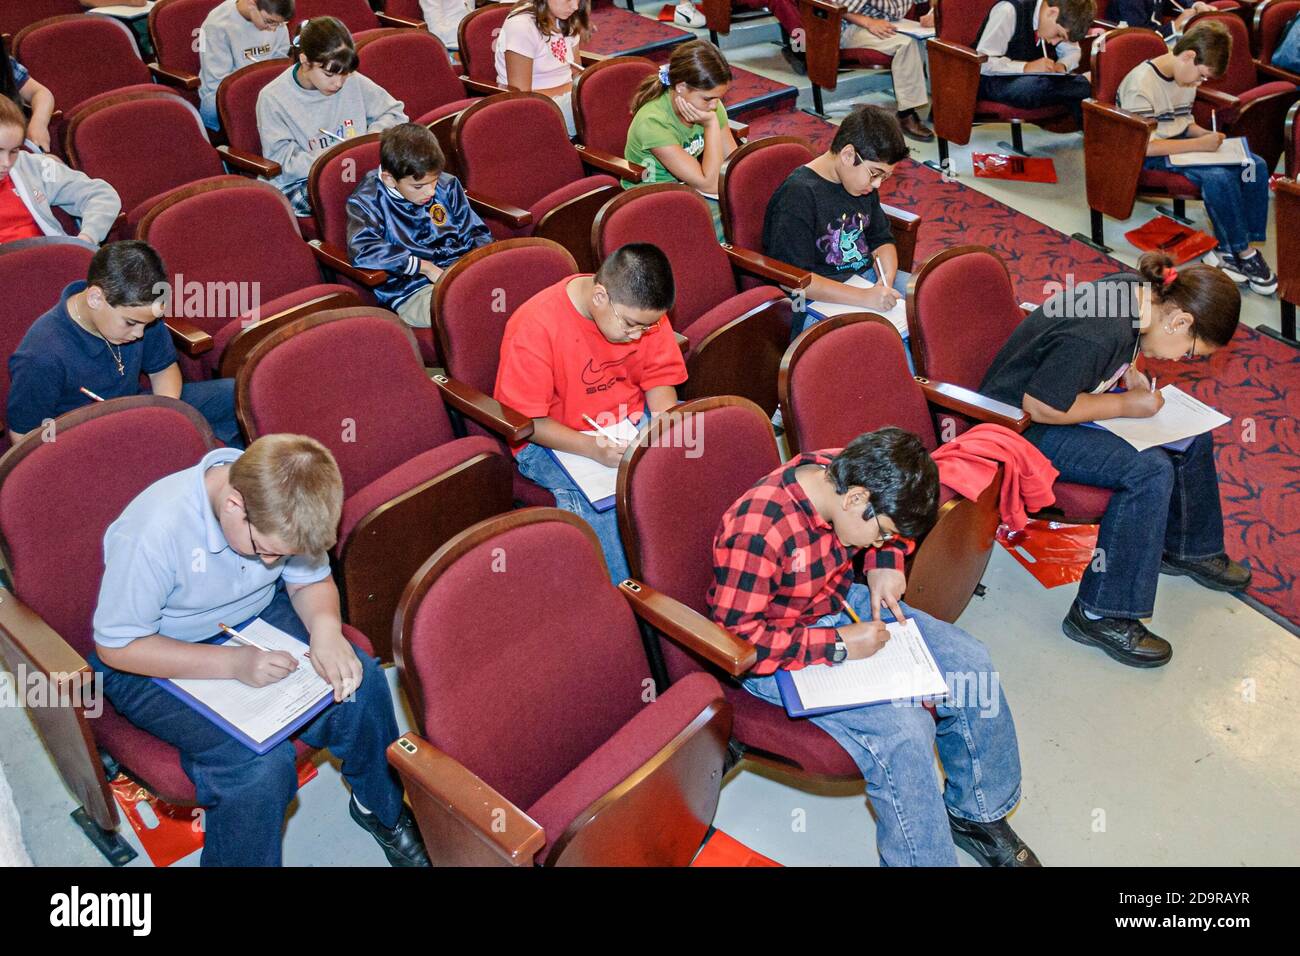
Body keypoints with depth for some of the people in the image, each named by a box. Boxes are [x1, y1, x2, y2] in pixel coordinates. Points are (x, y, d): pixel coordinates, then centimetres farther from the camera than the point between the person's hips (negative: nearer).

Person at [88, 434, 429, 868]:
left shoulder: (282, 508, -18)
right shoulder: (153, 531, -33)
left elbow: (310, 580, -1)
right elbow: (115, 647, -23)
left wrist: (325, 627, -25)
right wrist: (233, 662, -33)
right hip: (154, 659, -5)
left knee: (363, 683, -15)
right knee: (262, 762, -28)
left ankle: (382, 809, 13)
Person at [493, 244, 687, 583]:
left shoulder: (642, 310, -6)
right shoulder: (535, 328, -23)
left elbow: (659, 378, 4)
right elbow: (524, 421, -19)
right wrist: (591, 448, -31)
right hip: (553, 438, -5)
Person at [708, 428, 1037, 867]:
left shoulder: (844, 474, -11)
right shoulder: (757, 532, -34)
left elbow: (891, 523, 14)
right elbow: (738, 641, -29)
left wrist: (885, 563, -6)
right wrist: (839, 646, -27)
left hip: (844, 602, 8)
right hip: (778, 653, -8)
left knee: (969, 661, 1)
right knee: (903, 728, -25)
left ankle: (978, 813, 21)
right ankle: (928, 858, 0)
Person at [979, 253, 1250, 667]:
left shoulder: (1137, 292, -4)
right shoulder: (1095, 335, -33)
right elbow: (1041, 406, -28)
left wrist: (1128, 373, -4)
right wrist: (1126, 405, -18)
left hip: (1069, 395, 10)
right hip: (1022, 424, -10)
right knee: (1150, 472, -24)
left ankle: (1186, 547, 31)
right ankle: (1099, 615, -15)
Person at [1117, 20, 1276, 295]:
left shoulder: (1186, 76, 8)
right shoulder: (1141, 84, -21)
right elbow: (1143, 146, -25)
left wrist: (1206, 135, -1)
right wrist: (1199, 144, -24)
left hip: (1180, 142, 9)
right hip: (1151, 157, -9)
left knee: (1256, 166, -9)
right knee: (1219, 177, -30)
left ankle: (1226, 248, -9)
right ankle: (1241, 252, -13)